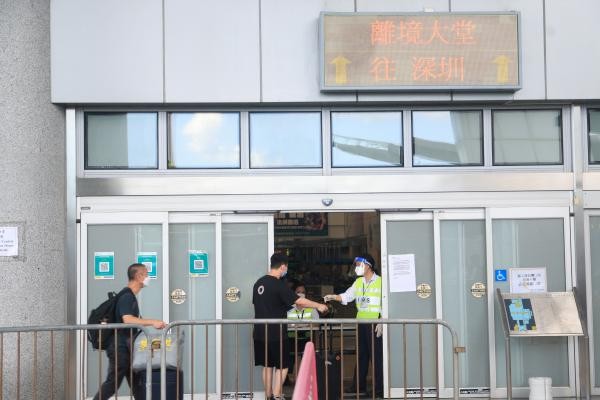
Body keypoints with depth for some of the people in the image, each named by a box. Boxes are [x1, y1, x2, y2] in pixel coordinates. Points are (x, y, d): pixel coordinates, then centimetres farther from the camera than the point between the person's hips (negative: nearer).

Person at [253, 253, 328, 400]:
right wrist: (318, 306, -3)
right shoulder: (279, 285, -15)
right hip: (276, 333, -7)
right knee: (282, 366, 5)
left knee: (267, 365, 13)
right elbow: (299, 301, -15)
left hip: (260, 333, 7)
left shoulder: (258, 283, 7)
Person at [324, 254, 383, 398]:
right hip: (361, 323, 6)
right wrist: (333, 297, -7)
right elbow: (347, 296, 10)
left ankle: (380, 389, 2)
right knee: (361, 355, 12)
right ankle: (359, 386, 19)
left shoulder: (380, 282, -7)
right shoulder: (358, 282, 13)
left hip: (375, 324, -6)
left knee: (377, 356, -4)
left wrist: (381, 323, -16)